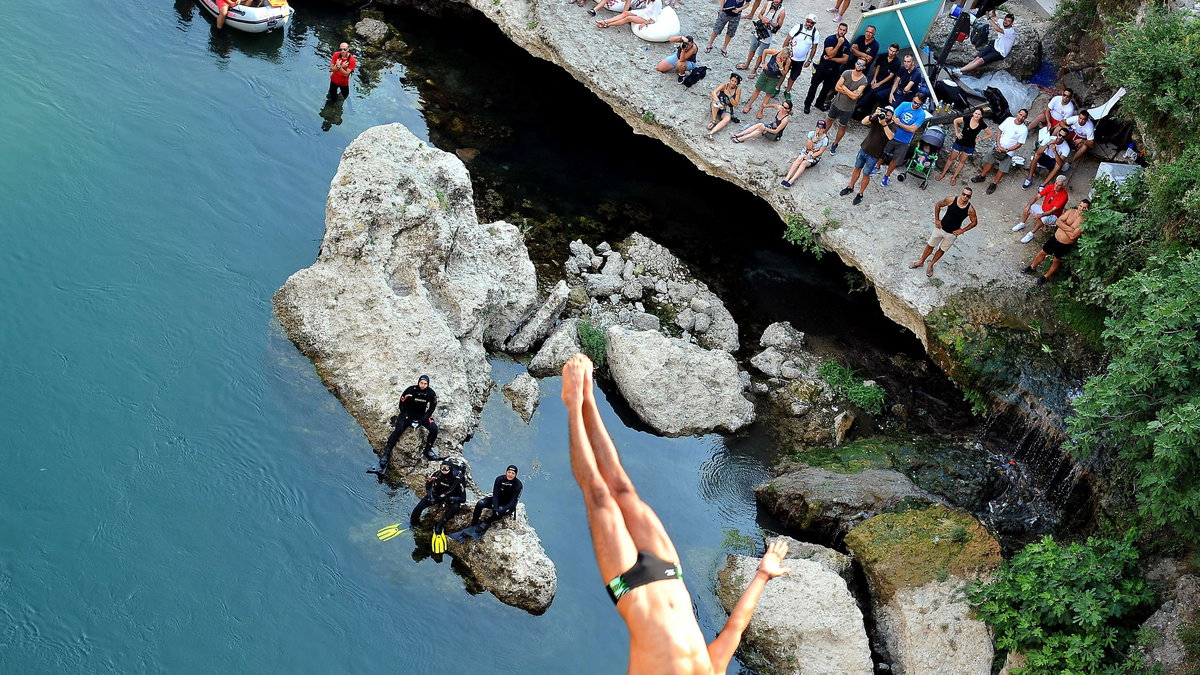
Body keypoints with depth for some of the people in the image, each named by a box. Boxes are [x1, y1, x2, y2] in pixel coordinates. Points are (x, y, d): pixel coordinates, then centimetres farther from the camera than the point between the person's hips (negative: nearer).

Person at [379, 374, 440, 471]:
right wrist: (407, 418, -15)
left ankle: (428, 450, 3)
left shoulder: (431, 393, -11)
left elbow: (432, 407, 1)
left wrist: (424, 418, -11)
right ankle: (386, 454, -25)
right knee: (398, 430, -25)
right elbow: (402, 404, -9)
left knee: (434, 429, -18)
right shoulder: (410, 390, -19)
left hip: (422, 414, 3)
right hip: (408, 413, -3)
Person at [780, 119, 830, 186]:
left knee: (804, 163, -31)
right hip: (806, 152, 2)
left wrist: (810, 156, -20)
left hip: (815, 156, -2)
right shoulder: (811, 133, -5)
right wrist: (813, 140, -24)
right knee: (799, 159, -30)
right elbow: (808, 147, -6)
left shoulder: (825, 140, -13)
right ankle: (787, 178, -40)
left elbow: (820, 152, -12)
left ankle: (791, 181, -42)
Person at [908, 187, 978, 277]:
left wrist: (962, 230, -10)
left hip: (952, 234, -1)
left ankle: (931, 265, 41)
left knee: (942, 250, 17)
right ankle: (921, 262, 38)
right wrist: (937, 220, -5)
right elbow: (938, 205, -1)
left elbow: (974, 222, -5)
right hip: (940, 228, 1)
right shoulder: (951, 200, -19)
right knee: (930, 246, 15)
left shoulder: (970, 209, -21)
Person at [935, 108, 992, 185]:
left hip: (969, 146, 0)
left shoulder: (982, 125, -19)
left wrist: (980, 139, -8)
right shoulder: (967, 119, -20)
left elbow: (990, 134, -4)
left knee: (962, 161, 15)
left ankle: (954, 177, 31)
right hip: (959, 143, 0)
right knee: (952, 158, 13)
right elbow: (955, 121, -3)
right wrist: (956, 132, -5)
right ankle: (943, 173, 30)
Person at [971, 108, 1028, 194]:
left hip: (1009, 152, -4)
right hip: (998, 147, 4)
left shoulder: (1024, 130, -18)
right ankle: (982, 176, 41)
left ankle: (994, 184, 24)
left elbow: (1019, 144, -15)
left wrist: (1006, 150, -21)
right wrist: (998, 145, -12)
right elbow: (999, 131, -1)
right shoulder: (1009, 120, -7)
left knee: (1002, 169, 5)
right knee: (989, 161, 18)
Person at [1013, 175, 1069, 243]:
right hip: (1043, 209, 6)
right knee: (1027, 207, -10)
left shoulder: (1064, 196, -27)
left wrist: (1041, 215, -43)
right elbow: (1037, 196, -10)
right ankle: (1022, 224, 11)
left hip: (1053, 215, -6)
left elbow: (1053, 210, -31)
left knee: (1043, 218, -37)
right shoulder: (1050, 187, -11)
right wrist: (1029, 205, -26)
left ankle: (1031, 234, -19)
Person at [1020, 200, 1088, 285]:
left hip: (1065, 245, -4)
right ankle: (1032, 268, 42)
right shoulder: (1072, 211, -8)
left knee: (1056, 262, 16)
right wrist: (1068, 228, -25)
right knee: (1042, 252, 19)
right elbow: (1058, 221, -12)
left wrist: (1063, 226, -16)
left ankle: (1046, 277, 37)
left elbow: (1072, 236, -28)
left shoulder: (1085, 222, -23)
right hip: (1055, 238, 4)